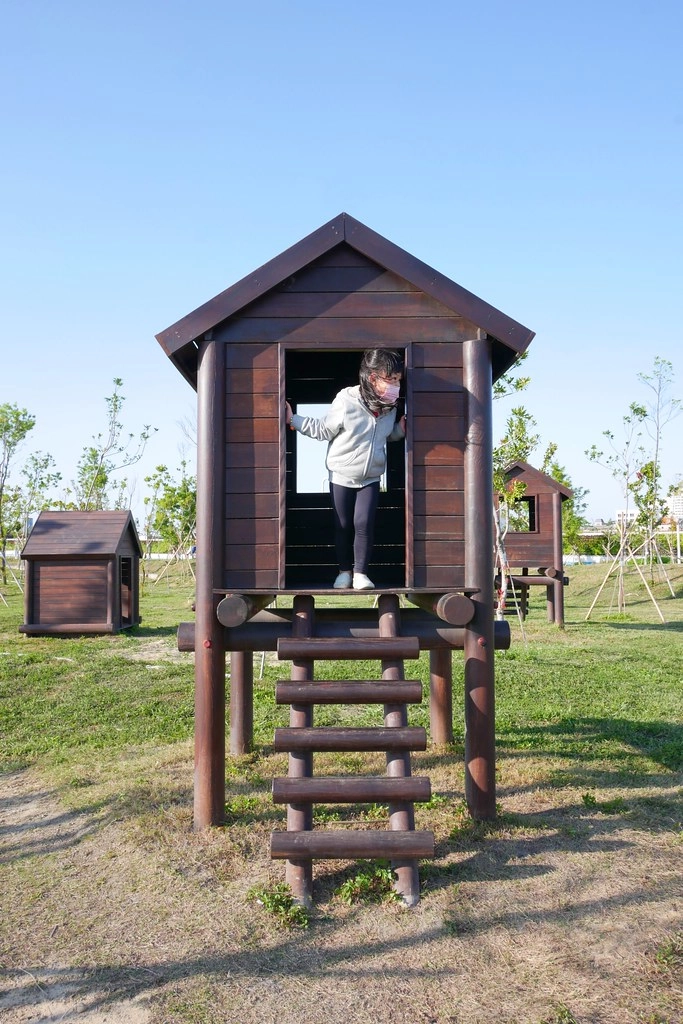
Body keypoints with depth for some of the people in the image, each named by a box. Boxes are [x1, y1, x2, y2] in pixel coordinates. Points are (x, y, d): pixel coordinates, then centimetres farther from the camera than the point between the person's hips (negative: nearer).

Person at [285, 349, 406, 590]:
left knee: (364, 524, -6)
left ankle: (360, 572, 8)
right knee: (343, 526, 7)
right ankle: (344, 571, 23)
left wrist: (401, 429, -6)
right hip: (342, 476, -2)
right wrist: (293, 420, -11)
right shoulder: (346, 401, -19)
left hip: (371, 478, 2)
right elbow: (323, 430, -7)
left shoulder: (389, 407, -5)